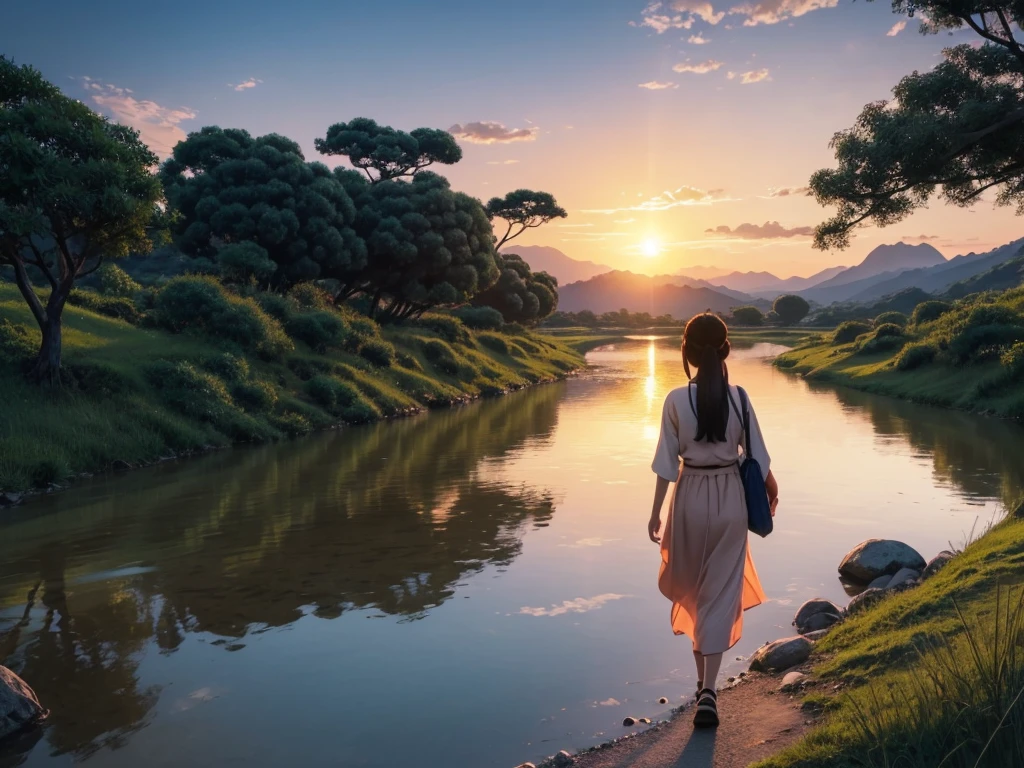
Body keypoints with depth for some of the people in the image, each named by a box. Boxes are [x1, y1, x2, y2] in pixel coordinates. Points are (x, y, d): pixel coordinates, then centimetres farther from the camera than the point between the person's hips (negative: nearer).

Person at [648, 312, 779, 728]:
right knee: (721, 591, 7)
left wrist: (655, 512, 2)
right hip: (730, 499, 1)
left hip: (690, 497, -1)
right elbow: (756, 455, 1)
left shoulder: (676, 399, -11)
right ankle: (708, 689, 2)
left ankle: (704, 677, 32)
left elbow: (666, 464, -8)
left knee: (691, 588, 20)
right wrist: (771, 488, 20)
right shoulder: (739, 397, -7)